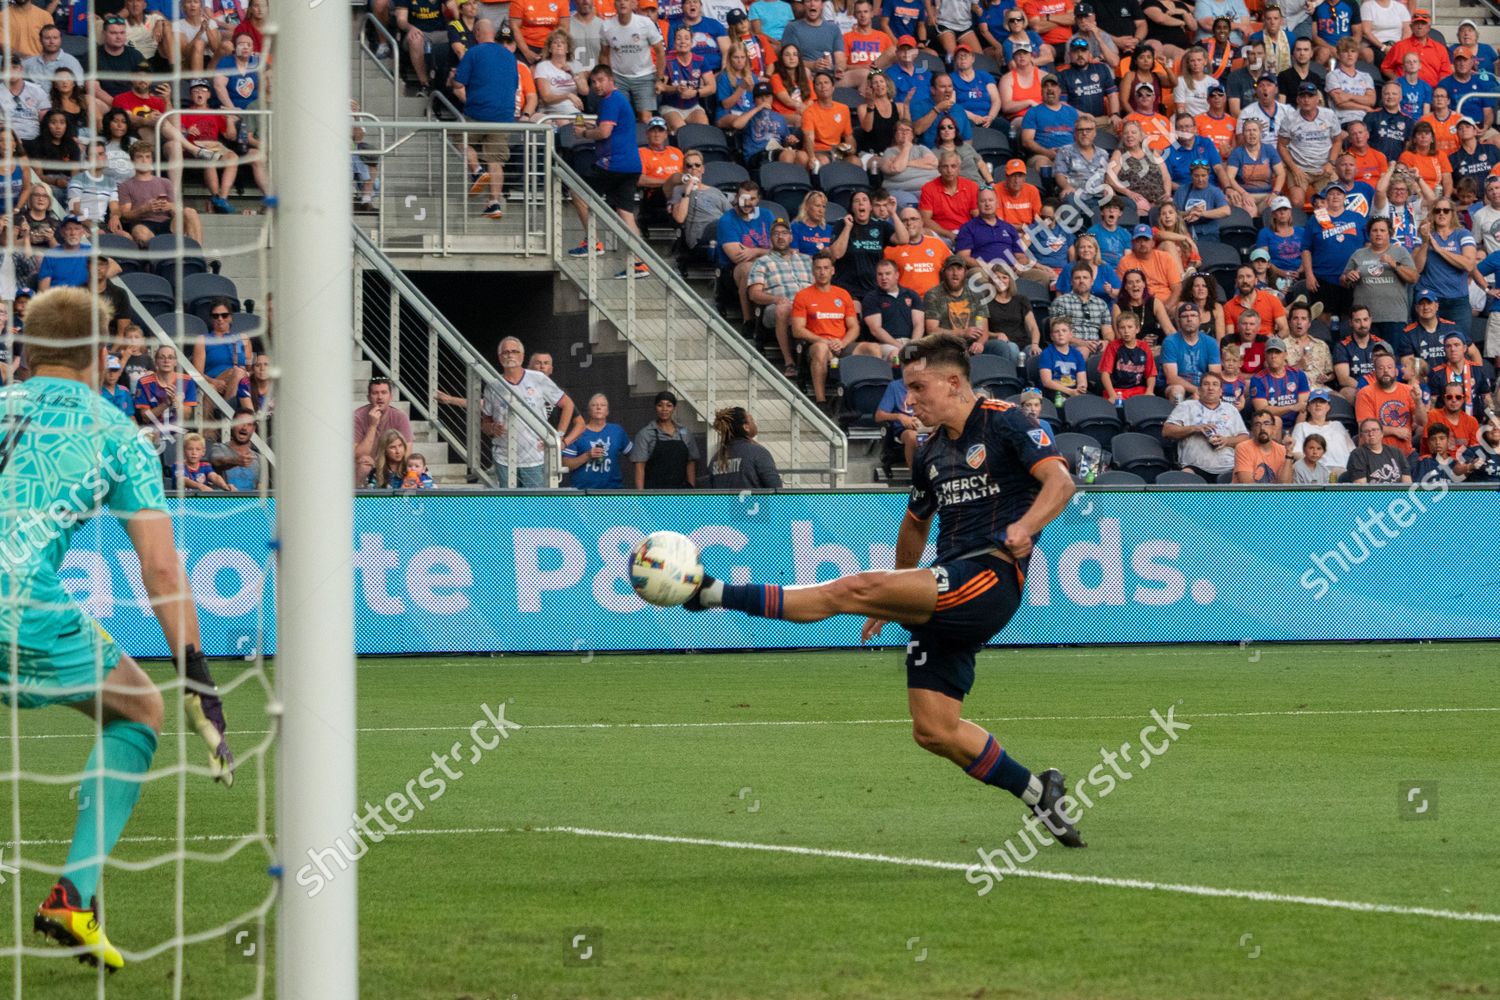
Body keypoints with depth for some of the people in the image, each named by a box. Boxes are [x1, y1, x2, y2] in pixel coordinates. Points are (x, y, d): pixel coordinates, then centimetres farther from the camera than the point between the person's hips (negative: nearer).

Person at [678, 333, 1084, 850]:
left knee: (857, 588, -23)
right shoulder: (931, 451, 21)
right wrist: (899, 599, 39)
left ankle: (713, 593, -23)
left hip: (991, 578, -9)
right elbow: (916, 521, 37)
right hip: (947, 589, 9)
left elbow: (1060, 481, -14)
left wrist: (1025, 526, -32)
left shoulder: (1004, 423, -2)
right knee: (933, 730, 0)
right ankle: (1038, 793, 12)